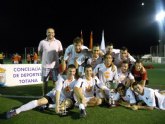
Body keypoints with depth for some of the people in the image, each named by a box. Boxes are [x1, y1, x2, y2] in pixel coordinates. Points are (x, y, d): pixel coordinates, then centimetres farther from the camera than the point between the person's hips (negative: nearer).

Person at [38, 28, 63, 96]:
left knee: (56, 81, 6)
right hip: (45, 65, 0)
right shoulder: (42, 42, -1)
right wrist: (44, 58, 6)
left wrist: (55, 57, 3)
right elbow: (39, 52, 11)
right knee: (45, 82, 9)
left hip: (55, 65, 0)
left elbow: (61, 52, 10)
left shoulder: (58, 42, 1)